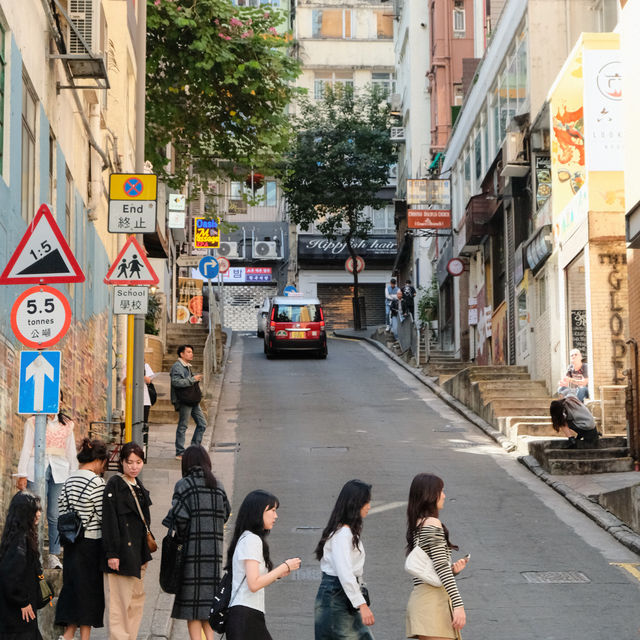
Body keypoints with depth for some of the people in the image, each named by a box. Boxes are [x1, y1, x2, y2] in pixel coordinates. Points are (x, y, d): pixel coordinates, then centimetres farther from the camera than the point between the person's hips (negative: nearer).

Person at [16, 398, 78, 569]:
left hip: (60, 471, 2)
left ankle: (53, 555, 2)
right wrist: (22, 475, -2)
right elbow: (26, 449, 5)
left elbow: (71, 451, 19)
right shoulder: (33, 422, 7)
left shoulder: (67, 424, 16)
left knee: (55, 515, -2)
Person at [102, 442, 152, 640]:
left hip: (137, 552, 8)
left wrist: (144, 554, 17)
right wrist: (112, 553, -20)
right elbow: (109, 520, -14)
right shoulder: (114, 484, -9)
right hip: (122, 552, -8)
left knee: (137, 599, 10)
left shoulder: (139, 486, 15)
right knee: (120, 602, -7)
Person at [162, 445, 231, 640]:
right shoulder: (217, 485, 8)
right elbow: (225, 514, 5)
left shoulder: (183, 485, -6)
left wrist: (181, 537, 1)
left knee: (192, 599, 1)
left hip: (192, 549, -4)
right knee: (208, 599, 12)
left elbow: (180, 516, -14)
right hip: (214, 549, 4)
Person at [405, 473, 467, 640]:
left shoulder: (416, 526, 18)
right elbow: (441, 567, -17)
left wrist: (454, 569, 1)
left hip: (420, 597, 9)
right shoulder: (432, 524, -9)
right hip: (434, 599, -9)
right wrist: (458, 605, -20)